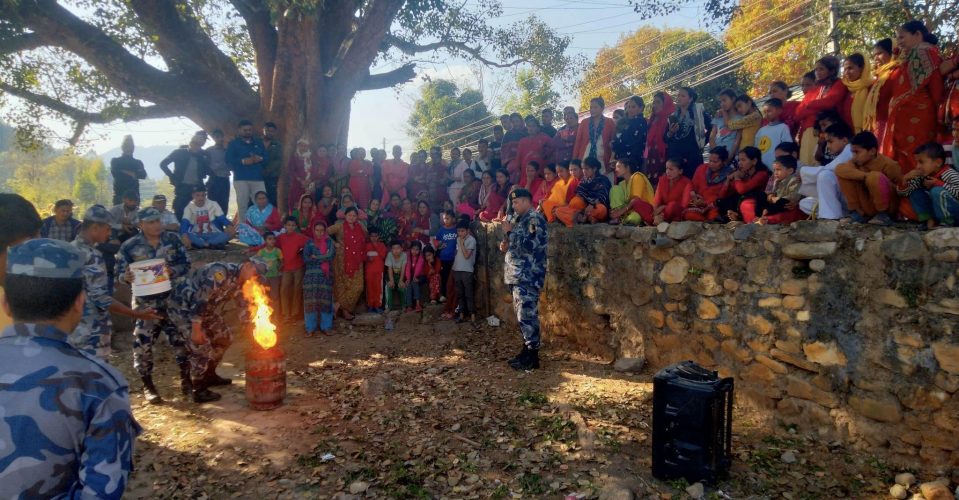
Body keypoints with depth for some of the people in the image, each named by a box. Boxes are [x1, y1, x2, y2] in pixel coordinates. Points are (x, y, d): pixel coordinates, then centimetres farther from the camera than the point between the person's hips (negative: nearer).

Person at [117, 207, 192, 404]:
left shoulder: (173, 239, 0)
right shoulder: (129, 246, -4)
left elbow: (186, 264, -1)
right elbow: (120, 273, -1)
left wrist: (172, 270, -20)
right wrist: (127, 277, -23)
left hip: (173, 298, 1)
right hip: (146, 302, -1)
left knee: (181, 337, 6)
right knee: (143, 343, 0)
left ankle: (185, 377, 23)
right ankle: (148, 385, 15)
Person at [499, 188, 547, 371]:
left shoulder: (535, 219, -11)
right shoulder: (522, 219, 19)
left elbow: (530, 245, -23)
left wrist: (510, 232, -15)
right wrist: (507, 246, 9)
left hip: (528, 276, -10)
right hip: (518, 274, 10)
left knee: (527, 314, -8)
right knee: (522, 314, 13)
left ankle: (532, 357, -3)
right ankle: (527, 350, 22)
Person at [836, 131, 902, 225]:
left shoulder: (888, 164, -15)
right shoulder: (856, 162, -2)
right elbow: (841, 169, -24)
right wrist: (865, 175, -30)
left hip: (889, 206, -5)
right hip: (868, 207, 5)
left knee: (875, 177, -35)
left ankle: (883, 215, -14)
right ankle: (856, 212, -7)